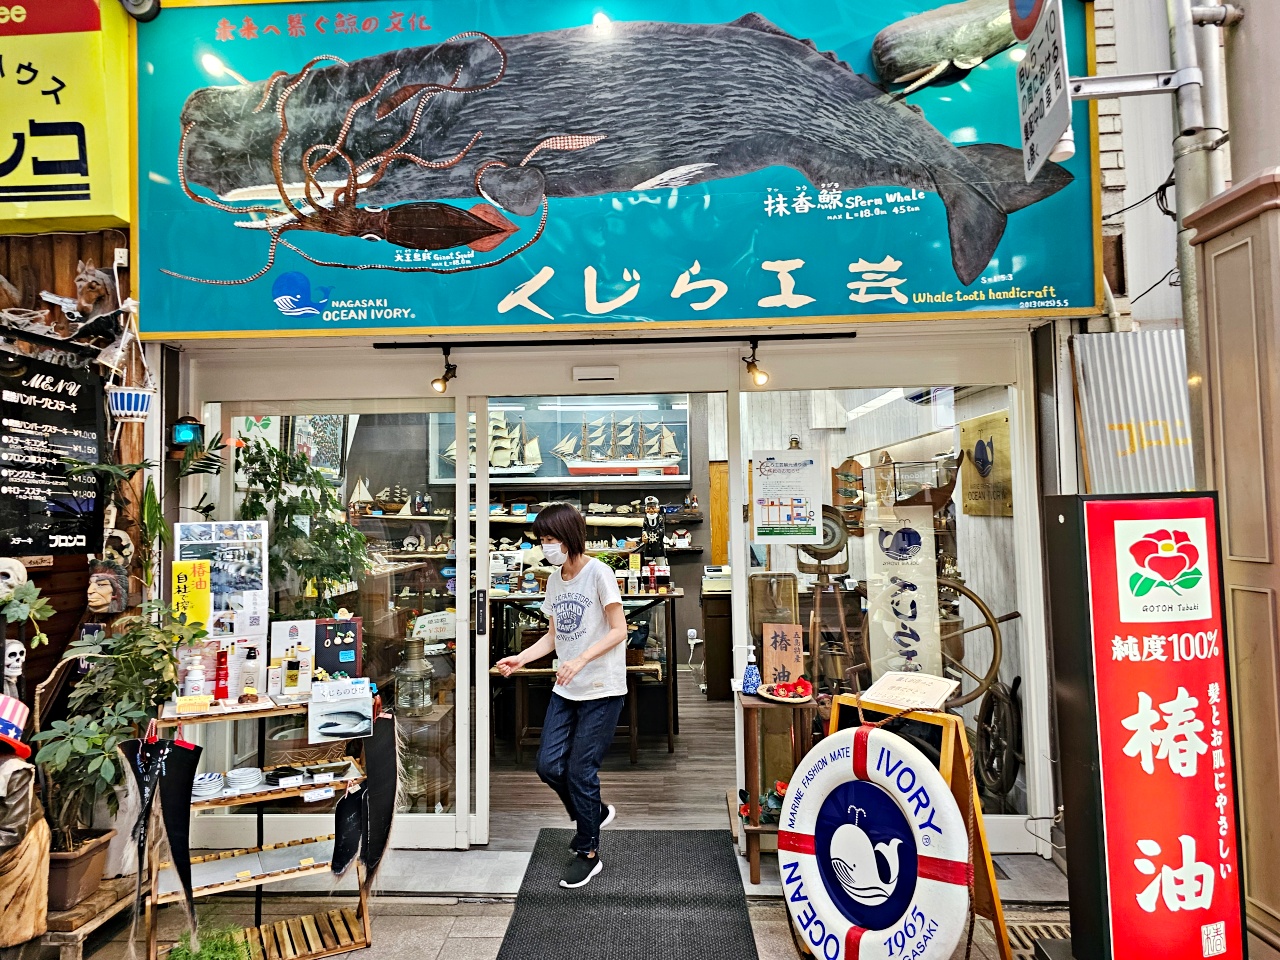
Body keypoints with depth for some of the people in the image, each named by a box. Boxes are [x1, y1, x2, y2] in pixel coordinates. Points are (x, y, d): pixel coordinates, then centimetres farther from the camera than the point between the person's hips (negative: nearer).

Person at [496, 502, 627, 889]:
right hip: (566, 690, 7)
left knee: (580, 771, -2)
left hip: (601, 690, -7)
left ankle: (588, 854, 19)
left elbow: (618, 630, -14)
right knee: (549, 765, 4)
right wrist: (520, 658, 0)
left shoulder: (598, 573, -12)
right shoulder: (555, 580, 10)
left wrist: (580, 660, -24)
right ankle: (594, 813, 32)